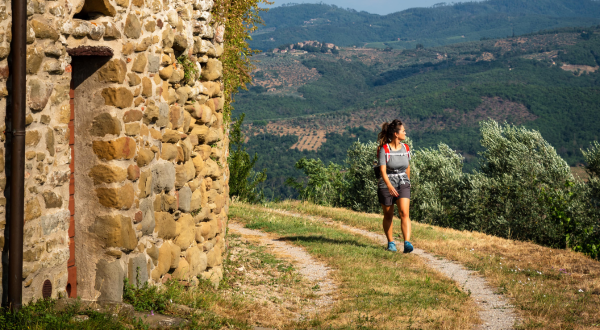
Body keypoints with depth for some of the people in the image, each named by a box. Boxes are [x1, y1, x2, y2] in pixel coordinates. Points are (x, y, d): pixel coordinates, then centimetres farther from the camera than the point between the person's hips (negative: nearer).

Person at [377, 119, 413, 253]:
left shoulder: (405, 149, 3)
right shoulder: (384, 149, -12)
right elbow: (383, 170, -20)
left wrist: (407, 182, 26)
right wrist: (389, 186, -34)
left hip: (403, 183, 2)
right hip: (386, 184, -2)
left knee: (404, 213, -15)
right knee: (388, 216, 9)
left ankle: (407, 243, -24)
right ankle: (390, 242, 26)